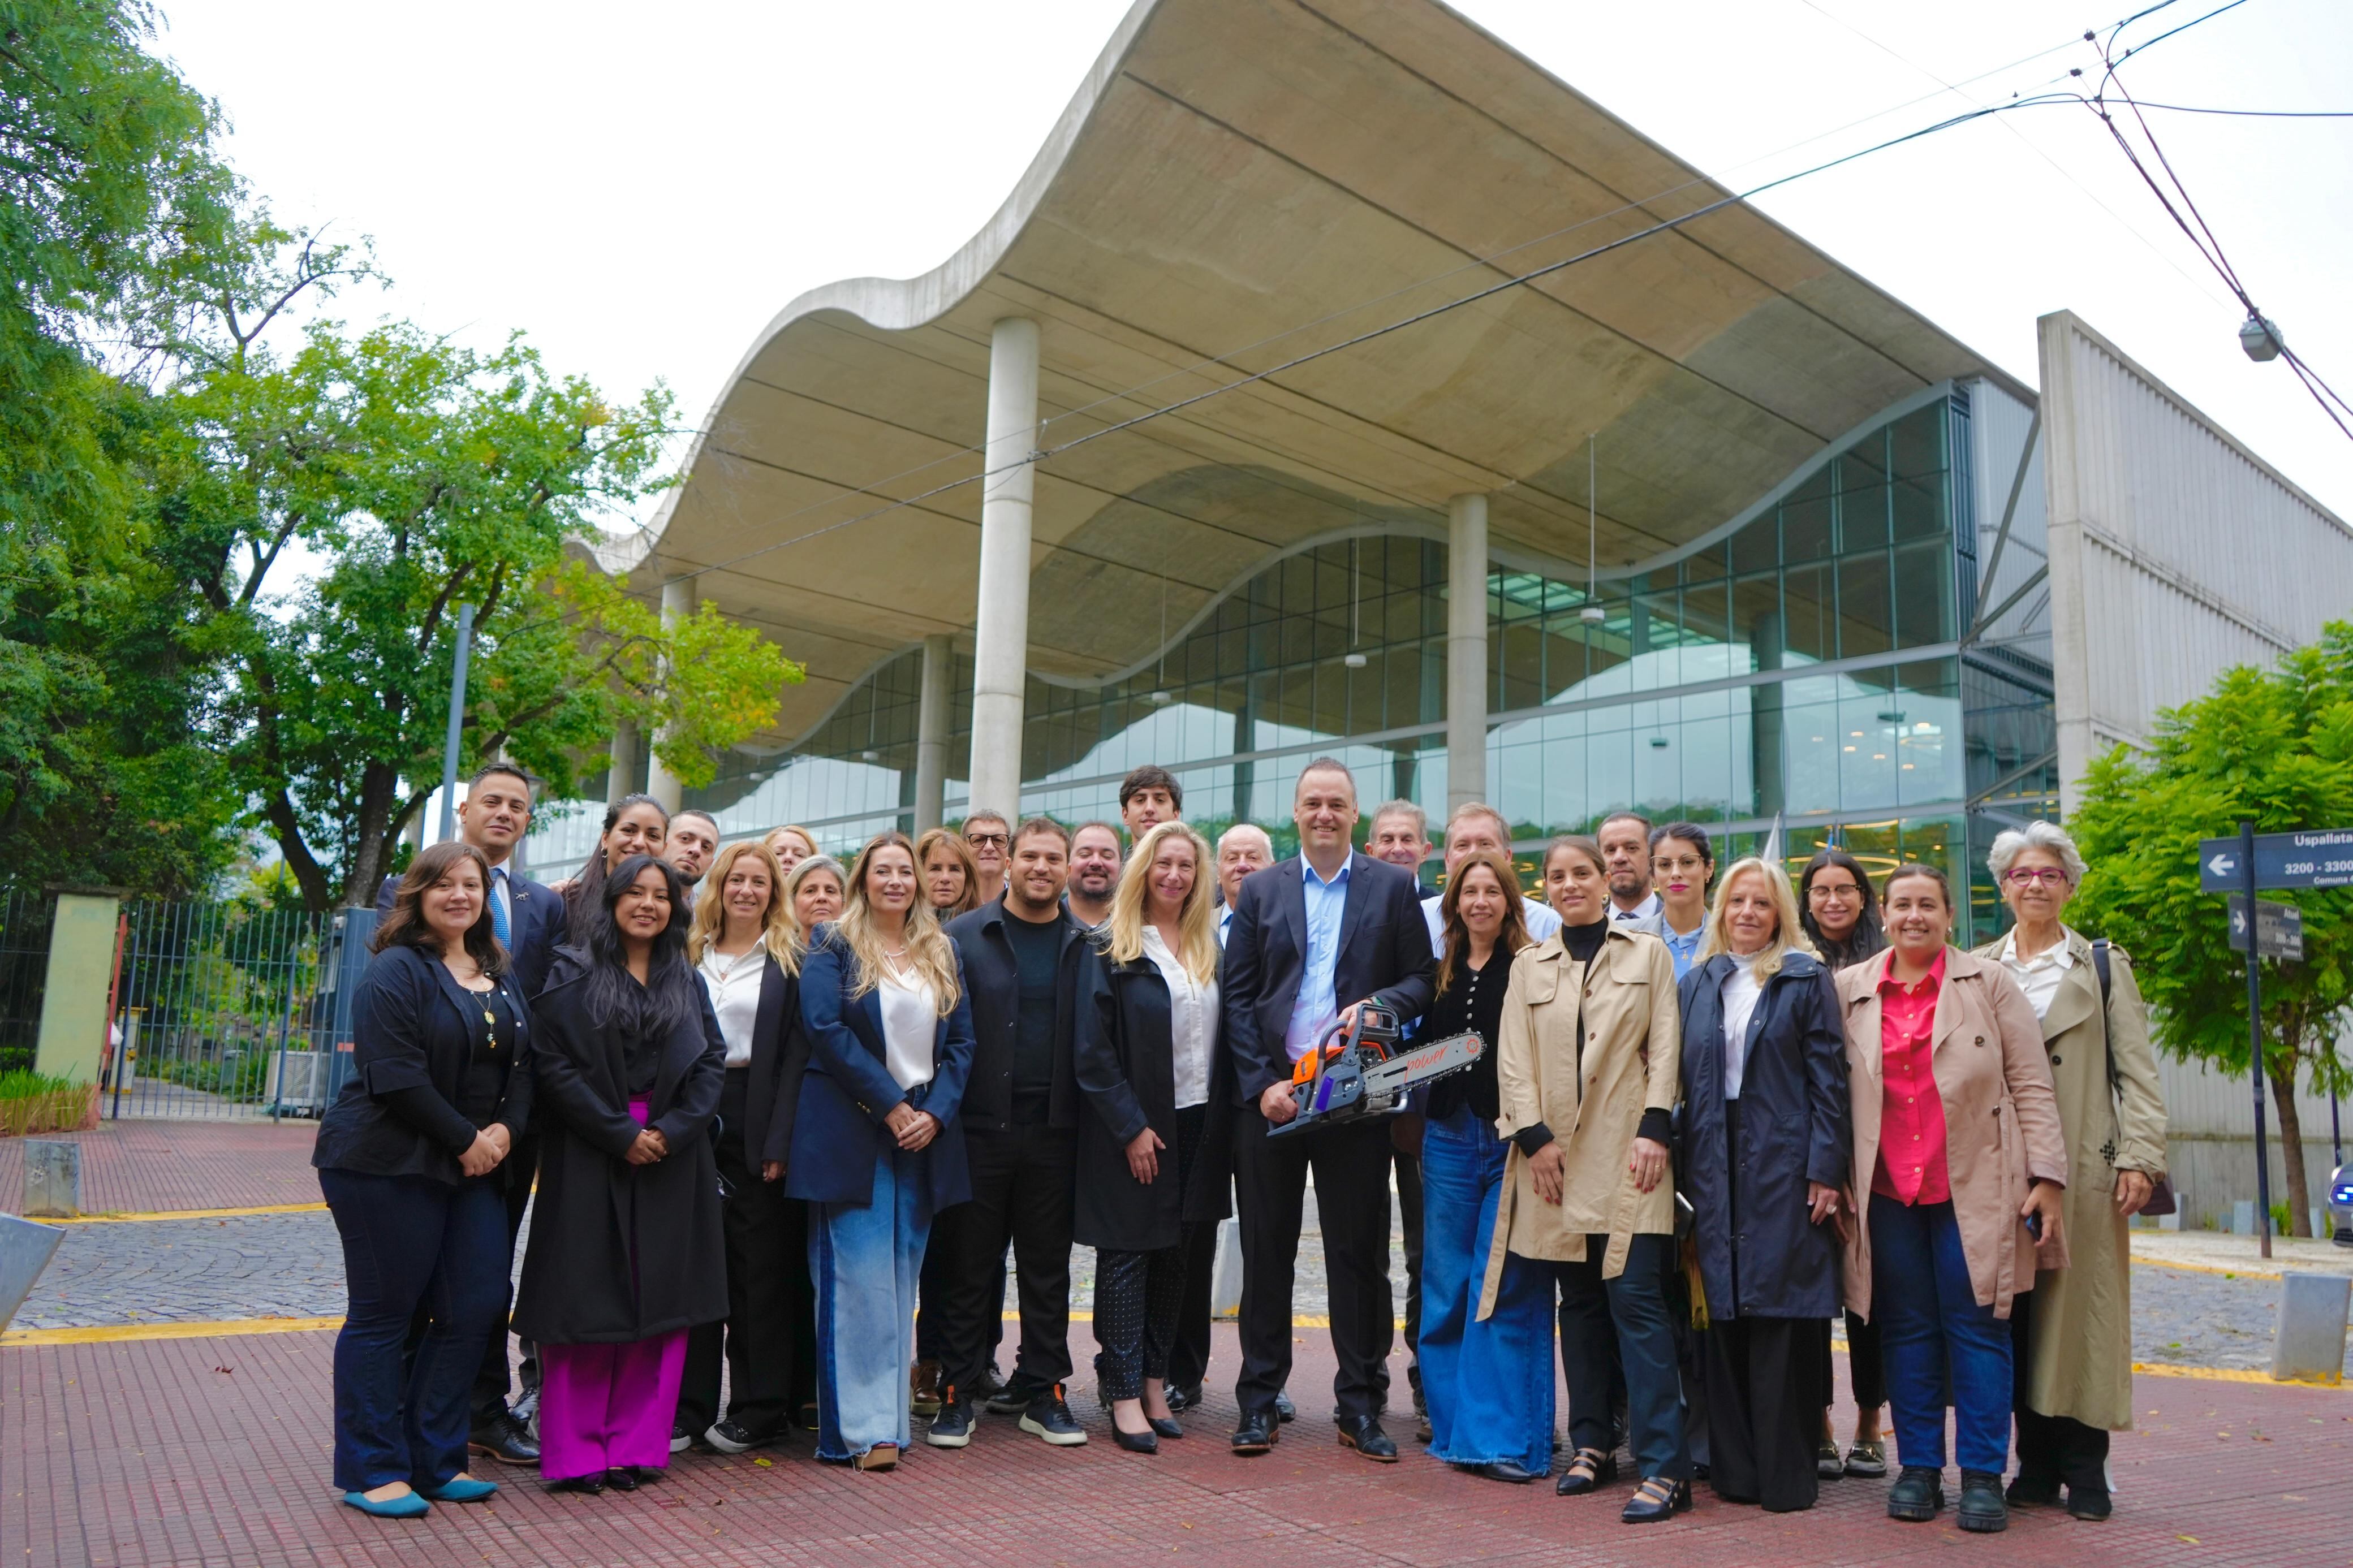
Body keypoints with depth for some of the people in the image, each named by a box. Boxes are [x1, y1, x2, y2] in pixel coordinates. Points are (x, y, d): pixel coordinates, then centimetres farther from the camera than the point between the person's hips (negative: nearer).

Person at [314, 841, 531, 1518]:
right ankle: (373, 1473, 14)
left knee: (476, 1309, 5)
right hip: (388, 1164, -7)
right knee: (383, 1315, 2)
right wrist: (465, 1139, -15)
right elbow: (395, 1076, -18)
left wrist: (505, 1129, -5)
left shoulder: (500, 977, 13)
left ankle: (433, 1461, 19)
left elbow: (523, 1064, 12)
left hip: (475, 1166, 7)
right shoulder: (396, 973, -9)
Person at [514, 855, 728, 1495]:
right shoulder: (572, 975, 2)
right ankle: (574, 1455, 9)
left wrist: (671, 1131, -9)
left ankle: (635, 1445, 13)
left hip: (671, 1161, 3)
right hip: (589, 1155, -3)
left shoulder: (687, 982, 13)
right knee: (586, 1299, -1)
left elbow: (712, 1061, 6)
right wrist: (620, 1134, -12)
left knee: (661, 1300, 3)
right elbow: (554, 1065, -6)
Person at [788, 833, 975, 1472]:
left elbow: (962, 1040, 9)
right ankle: (860, 1427, -2)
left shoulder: (941, 953, 14)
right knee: (860, 1280, -6)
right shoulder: (832, 945, 1)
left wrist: (935, 1112, -7)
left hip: (925, 1131, 5)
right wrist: (889, 1104, -15)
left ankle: (890, 1418, 14)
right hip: (851, 1131, -5)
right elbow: (825, 1029, -11)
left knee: (901, 1280, 8)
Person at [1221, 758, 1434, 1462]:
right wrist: (1260, 1084, -6)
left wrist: (1379, 1005, -17)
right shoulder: (1261, 890, 8)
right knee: (1266, 1251, 7)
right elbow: (1236, 995, 4)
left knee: (1359, 1252, 5)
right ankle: (1259, 1401, 19)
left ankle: (1360, 1407, 17)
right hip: (1269, 1094, 1)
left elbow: (1422, 981, 4)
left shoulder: (1394, 887, 5)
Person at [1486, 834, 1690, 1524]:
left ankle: (1664, 1466, -7)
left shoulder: (1648, 954, 9)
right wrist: (1534, 1136, -5)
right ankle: (1592, 1444, 19)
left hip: (1626, 1153, -3)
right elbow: (1513, 1060, 6)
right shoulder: (1529, 966, 13)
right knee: (1579, 1301, 8)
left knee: (1636, 1298, -9)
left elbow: (1664, 1048, 3)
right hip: (1554, 1154, 3)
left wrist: (1654, 1130, -8)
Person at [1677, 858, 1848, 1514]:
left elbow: (1828, 1078, -3)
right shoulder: (1696, 984, 12)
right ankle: (1734, 1467, 16)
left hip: (1783, 1163, -3)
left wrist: (1825, 1170, -10)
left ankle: (1786, 1473, 8)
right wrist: (1686, 1167, 6)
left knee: (1782, 1314, -2)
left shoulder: (1807, 979, 2)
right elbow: (1684, 1080, 12)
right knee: (1722, 1313, 6)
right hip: (1714, 1168, 4)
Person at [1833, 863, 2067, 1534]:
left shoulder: (1990, 983, 4)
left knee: (1977, 1327, 1)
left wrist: (2047, 1176, -5)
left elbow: (2032, 1087, 2)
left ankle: (1983, 1474, 10)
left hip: (1974, 1188, -2)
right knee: (1907, 1329, 7)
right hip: (1887, 1190, 2)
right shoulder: (1850, 990, 8)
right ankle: (1918, 1468, 17)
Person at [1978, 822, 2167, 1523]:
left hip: (2084, 1168, -1)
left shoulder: (2104, 967, 9)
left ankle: (2085, 1469, 10)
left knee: (2082, 1308, 0)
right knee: (2016, 1315, 3)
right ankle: (2036, 1464, 13)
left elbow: (2136, 1071, 3)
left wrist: (2140, 1157, -8)